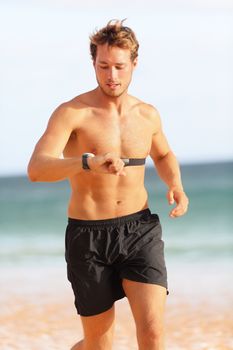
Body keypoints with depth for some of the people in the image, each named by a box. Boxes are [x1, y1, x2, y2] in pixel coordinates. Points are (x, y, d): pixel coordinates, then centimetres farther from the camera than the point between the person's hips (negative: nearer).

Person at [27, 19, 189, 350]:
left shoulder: (147, 115, 5)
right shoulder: (71, 112, -11)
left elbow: (164, 155, 27)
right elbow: (36, 169, -25)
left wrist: (176, 186, 4)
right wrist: (90, 162, -43)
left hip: (140, 231, 3)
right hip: (89, 237, -3)